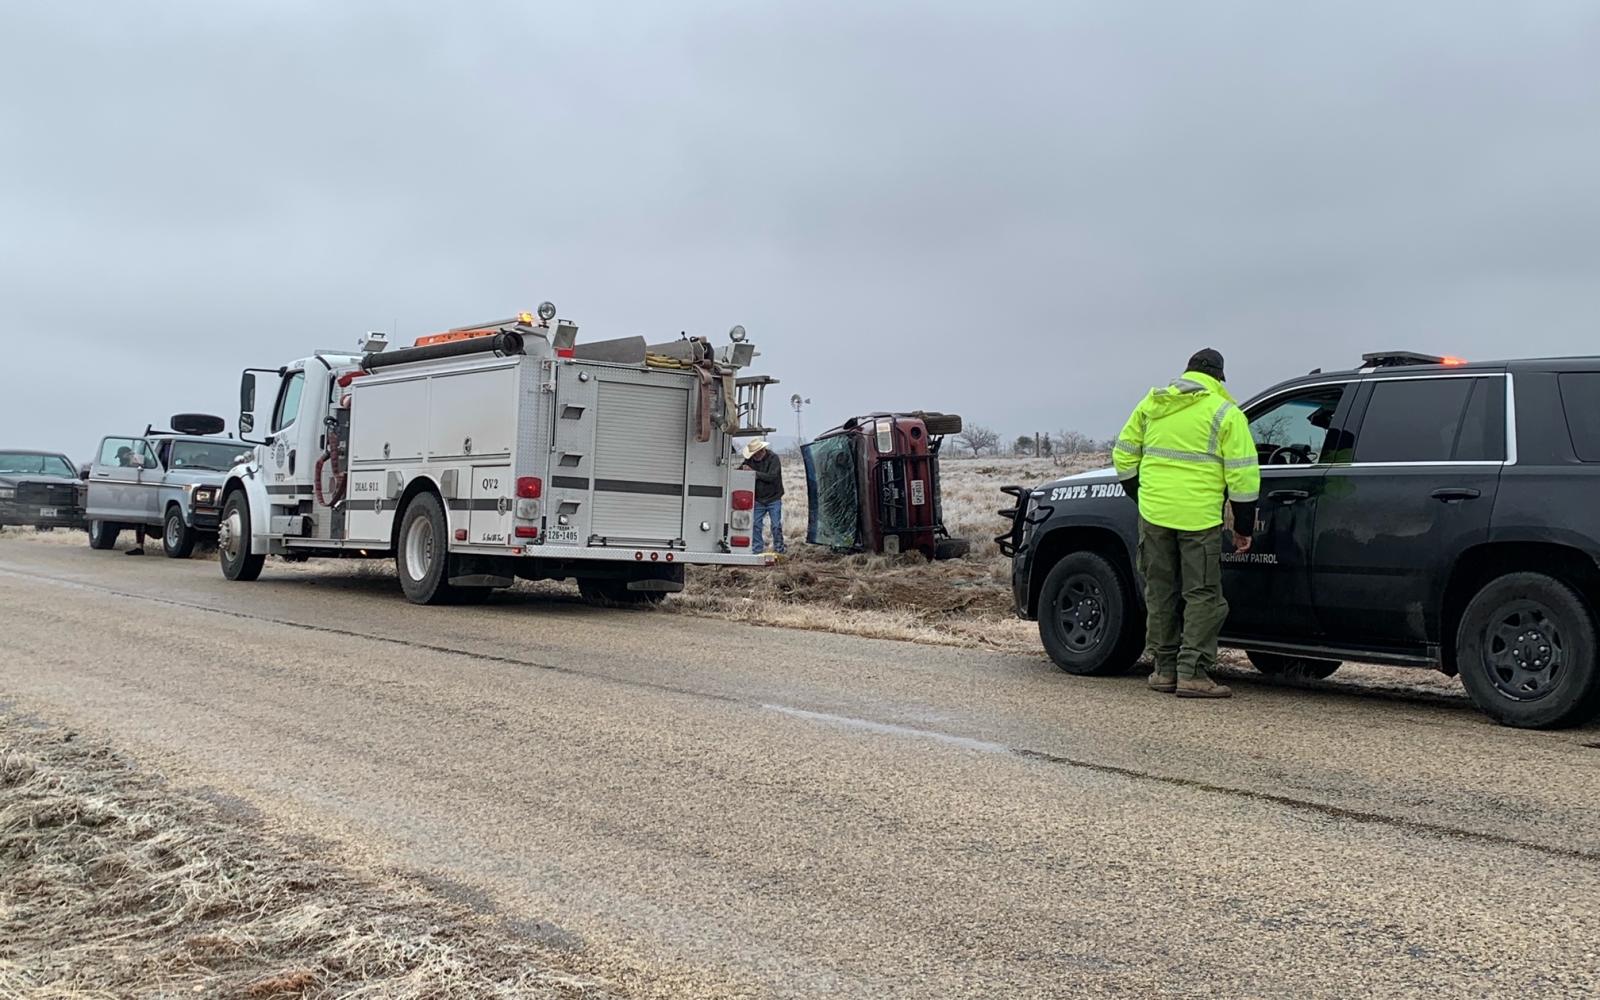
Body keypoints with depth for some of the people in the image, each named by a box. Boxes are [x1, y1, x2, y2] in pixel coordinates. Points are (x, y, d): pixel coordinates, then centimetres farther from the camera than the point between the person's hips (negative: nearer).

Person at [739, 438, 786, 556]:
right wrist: (743, 469, -15)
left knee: (776, 525, 0)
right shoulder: (750, 460, 4)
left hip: (773, 499, -4)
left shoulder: (773, 459, -11)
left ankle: (779, 548, 11)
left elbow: (772, 476, -23)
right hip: (758, 500, 4)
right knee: (755, 525, -1)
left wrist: (754, 472, -24)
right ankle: (756, 549, 7)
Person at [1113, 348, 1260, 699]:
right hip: (1199, 517, -4)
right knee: (1203, 595, 3)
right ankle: (1192, 673, -2)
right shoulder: (1225, 413, -1)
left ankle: (1165, 669, 18)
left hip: (1153, 512, 4)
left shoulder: (1151, 404, 12)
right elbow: (1242, 475, -5)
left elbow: (1123, 456, 15)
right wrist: (1244, 527, 3)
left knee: (1160, 592, 13)